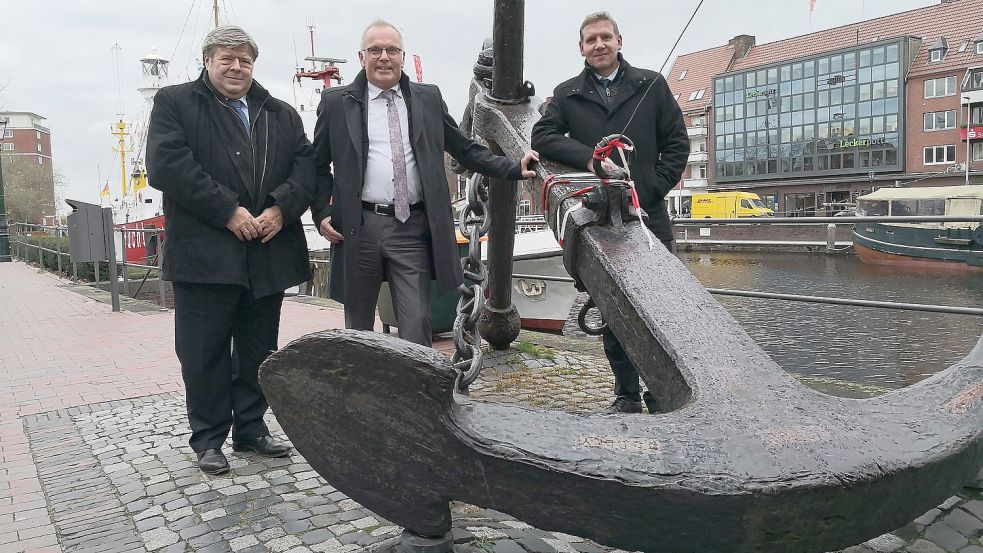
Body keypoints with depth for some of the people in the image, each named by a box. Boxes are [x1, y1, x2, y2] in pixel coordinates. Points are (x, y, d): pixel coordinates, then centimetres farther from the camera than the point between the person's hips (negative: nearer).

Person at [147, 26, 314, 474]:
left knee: (259, 349, 12)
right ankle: (208, 439, 18)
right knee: (205, 352, 4)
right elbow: (166, 165, -10)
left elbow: (307, 164, 6)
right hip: (205, 253, -4)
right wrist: (228, 211, -16)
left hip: (268, 253, 4)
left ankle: (251, 429, 26)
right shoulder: (175, 103, 4)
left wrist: (282, 208, -11)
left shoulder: (281, 114, 16)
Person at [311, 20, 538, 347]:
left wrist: (513, 169, 2)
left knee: (417, 327, 0)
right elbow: (318, 165, 11)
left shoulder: (428, 98, 10)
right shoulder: (337, 102, 6)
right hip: (359, 227, 0)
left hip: (413, 228, 0)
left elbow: (465, 149, 12)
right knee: (358, 326, 12)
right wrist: (322, 213, -1)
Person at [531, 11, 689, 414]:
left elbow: (677, 142, 9)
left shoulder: (651, 85, 10)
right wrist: (588, 157, -16)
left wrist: (654, 189, -3)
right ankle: (627, 395, 16)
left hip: (648, 217, -1)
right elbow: (541, 136, -1)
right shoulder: (567, 94, 12)